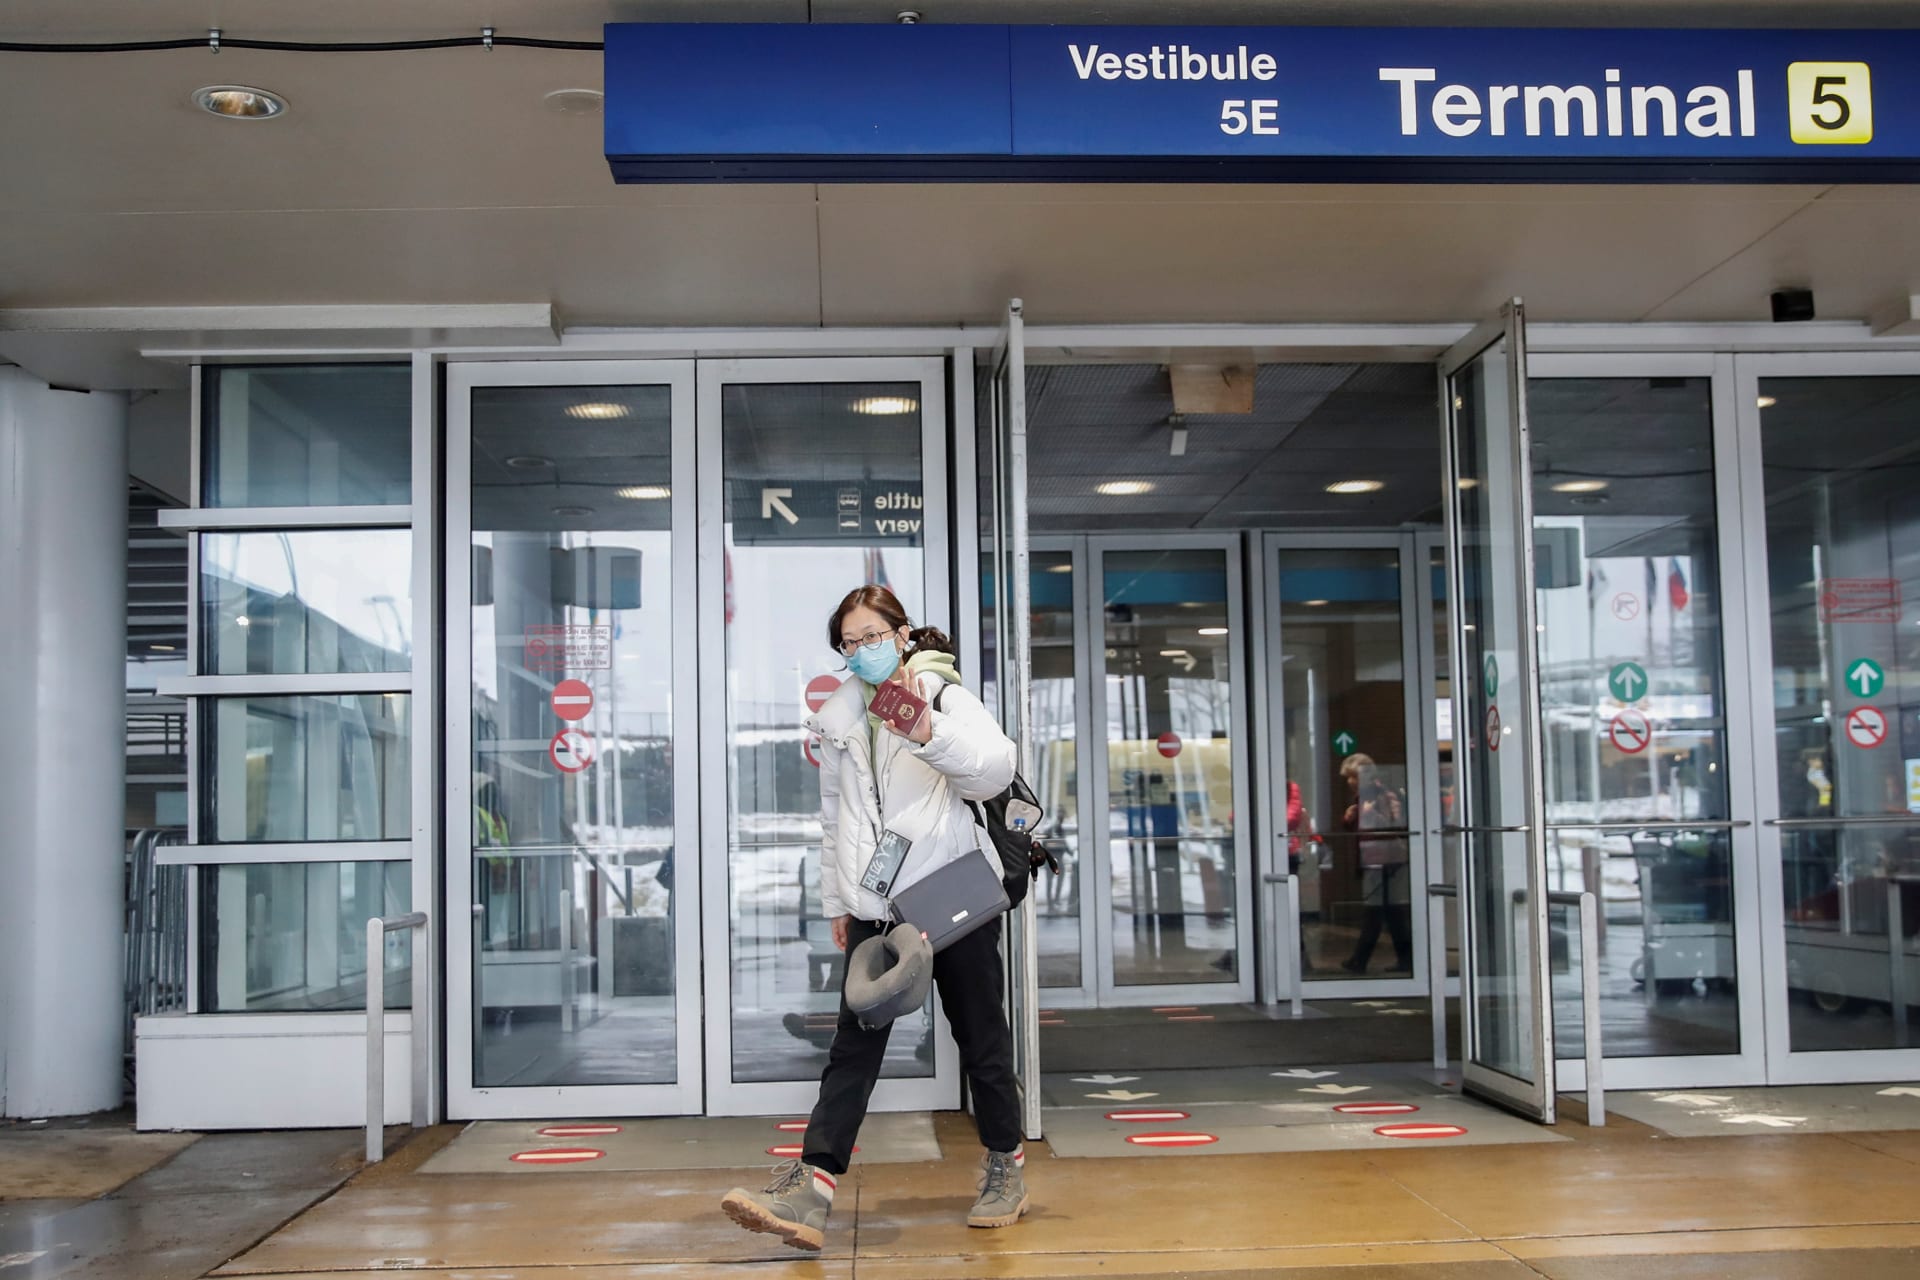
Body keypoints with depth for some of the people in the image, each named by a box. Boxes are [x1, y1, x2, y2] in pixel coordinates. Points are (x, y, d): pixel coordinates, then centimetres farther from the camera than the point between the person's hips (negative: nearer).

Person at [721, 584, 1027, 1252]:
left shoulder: (945, 696, -4)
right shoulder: (838, 718, 12)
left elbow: (995, 768, -23)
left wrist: (928, 735, -41)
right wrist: (837, 901, 19)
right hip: (876, 907, 4)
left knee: (981, 1038, 8)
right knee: (853, 1045, -3)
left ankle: (1006, 1169, 25)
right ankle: (811, 1189, -10)